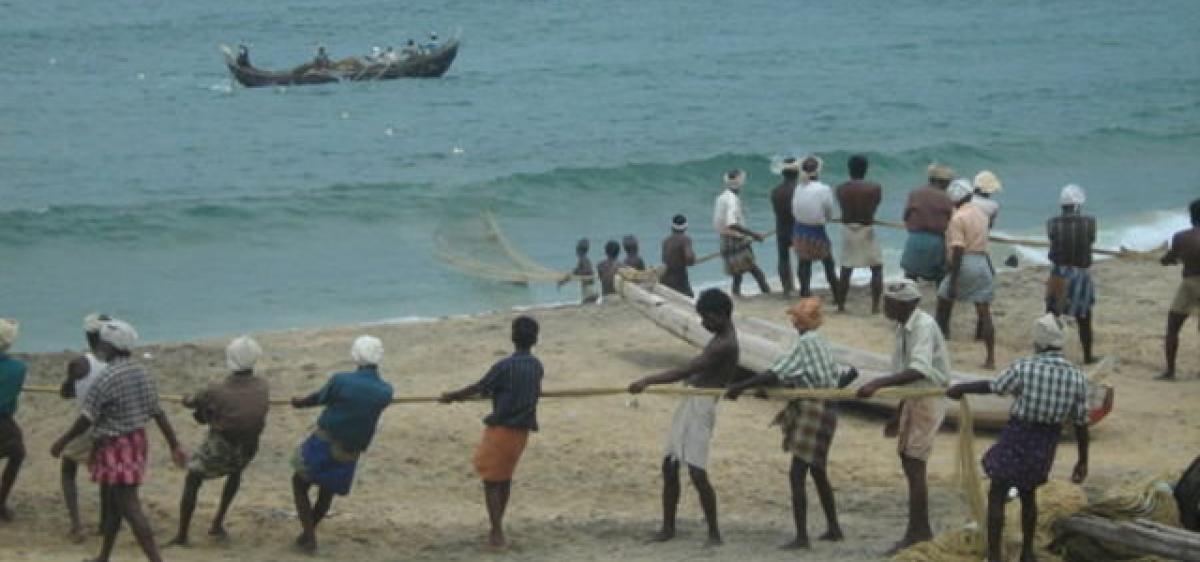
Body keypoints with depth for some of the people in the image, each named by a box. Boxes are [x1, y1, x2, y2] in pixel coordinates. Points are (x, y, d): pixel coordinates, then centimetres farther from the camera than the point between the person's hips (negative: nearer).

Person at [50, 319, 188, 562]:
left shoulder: (107, 379, -20)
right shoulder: (143, 374, 4)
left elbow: (86, 420, -16)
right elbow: (158, 413, 8)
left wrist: (62, 442, -3)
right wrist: (175, 445, 13)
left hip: (115, 448, -9)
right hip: (137, 442, 9)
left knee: (130, 508, -8)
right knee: (110, 504, 21)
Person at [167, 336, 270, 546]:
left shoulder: (216, 391, -21)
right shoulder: (262, 386, -11)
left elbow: (191, 402, -3)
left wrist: (187, 400, 24)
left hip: (215, 453, -3)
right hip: (246, 451, 3)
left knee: (192, 481, 22)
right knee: (236, 471, 37)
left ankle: (182, 535, 21)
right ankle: (217, 524, 32)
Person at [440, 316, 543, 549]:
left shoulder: (504, 367, -18)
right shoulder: (536, 367, 3)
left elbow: (479, 388, -8)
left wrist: (452, 396, 10)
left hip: (501, 429, -6)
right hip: (522, 431, 6)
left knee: (491, 481, 4)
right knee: (505, 478, 20)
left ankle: (497, 534, -1)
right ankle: (497, 528, 30)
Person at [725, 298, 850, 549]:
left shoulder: (805, 343, -15)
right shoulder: (821, 343, 12)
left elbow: (776, 375, -23)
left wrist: (741, 386, -18)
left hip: (812, 412, -10)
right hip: (825, 409, 10)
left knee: (797, 474, -8)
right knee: (817, 471, 20)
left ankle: (801, 536, -11)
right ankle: (833, 527, 29)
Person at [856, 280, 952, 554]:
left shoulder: (924, 326, -20)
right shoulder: (903, 328, 9)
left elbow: (919, 371, -34)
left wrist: (878, 384, -40)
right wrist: (899, 415, 22)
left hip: (928, 400, -9)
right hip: (912, 400, 9)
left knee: (914, 466, -10)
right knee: (909, 464, 13)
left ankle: (917, 533, -5)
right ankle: (921, 531, 21)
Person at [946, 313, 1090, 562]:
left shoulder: (1024, 368, -18)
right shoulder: (1077, 378, -8)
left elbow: (992, 387, -2)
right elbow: (1081, 424, -3)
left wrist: (960, 388, 16)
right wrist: (1083, 461, 8)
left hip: (1016, 439, -4)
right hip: (1045, 446, 4)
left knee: (996, 496, 7)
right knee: (1028, 494, 25)